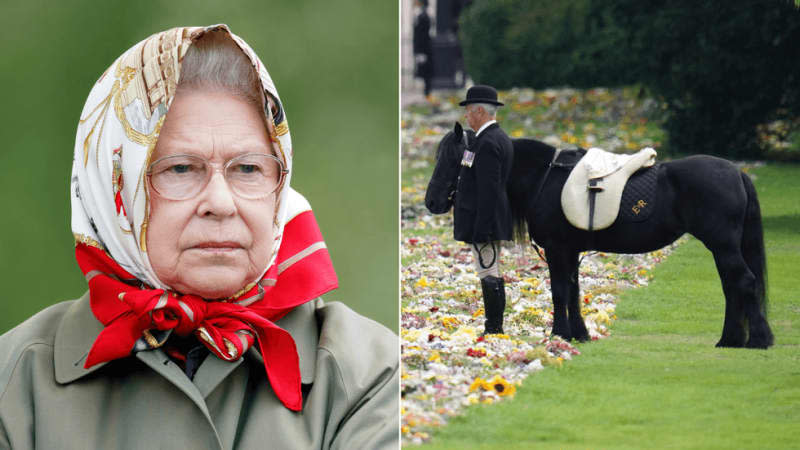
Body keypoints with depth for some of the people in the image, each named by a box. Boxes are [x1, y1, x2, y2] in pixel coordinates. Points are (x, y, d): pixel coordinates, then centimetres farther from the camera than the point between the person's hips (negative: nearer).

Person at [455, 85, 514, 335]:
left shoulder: (487, 143, -17)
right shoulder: (500, 139, 16)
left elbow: (488, 190, -22)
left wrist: (481, 230, -23)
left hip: (484, 220, -11)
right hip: (494, 221, 11)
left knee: (488, 274, -8)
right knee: (492, 275, 14)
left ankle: (494, 329, -7)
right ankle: (495, 328, 18)